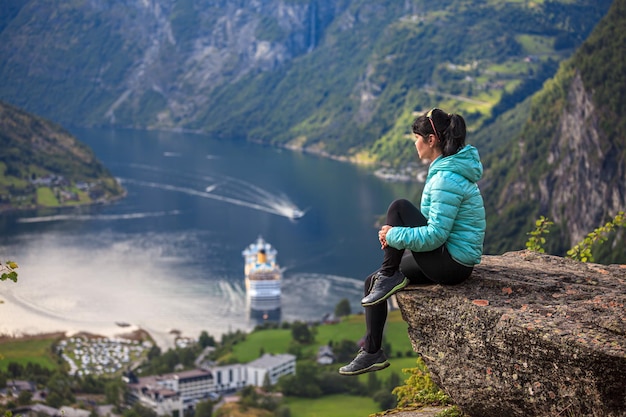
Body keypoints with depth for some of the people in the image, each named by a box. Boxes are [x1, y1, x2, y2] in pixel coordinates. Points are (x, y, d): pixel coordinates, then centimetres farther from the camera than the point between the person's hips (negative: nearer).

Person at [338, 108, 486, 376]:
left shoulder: (447, 178, -22)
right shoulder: (448, 168, 9)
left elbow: (435, 235, -25)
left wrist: (394, 235, -14)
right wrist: (397, 236, 8)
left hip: (452, 264, -10)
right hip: (450, 258, 10)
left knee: (399, 208, -17)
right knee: (373, 282, 8)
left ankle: (389, 277, -4)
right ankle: (372, 353, 14)